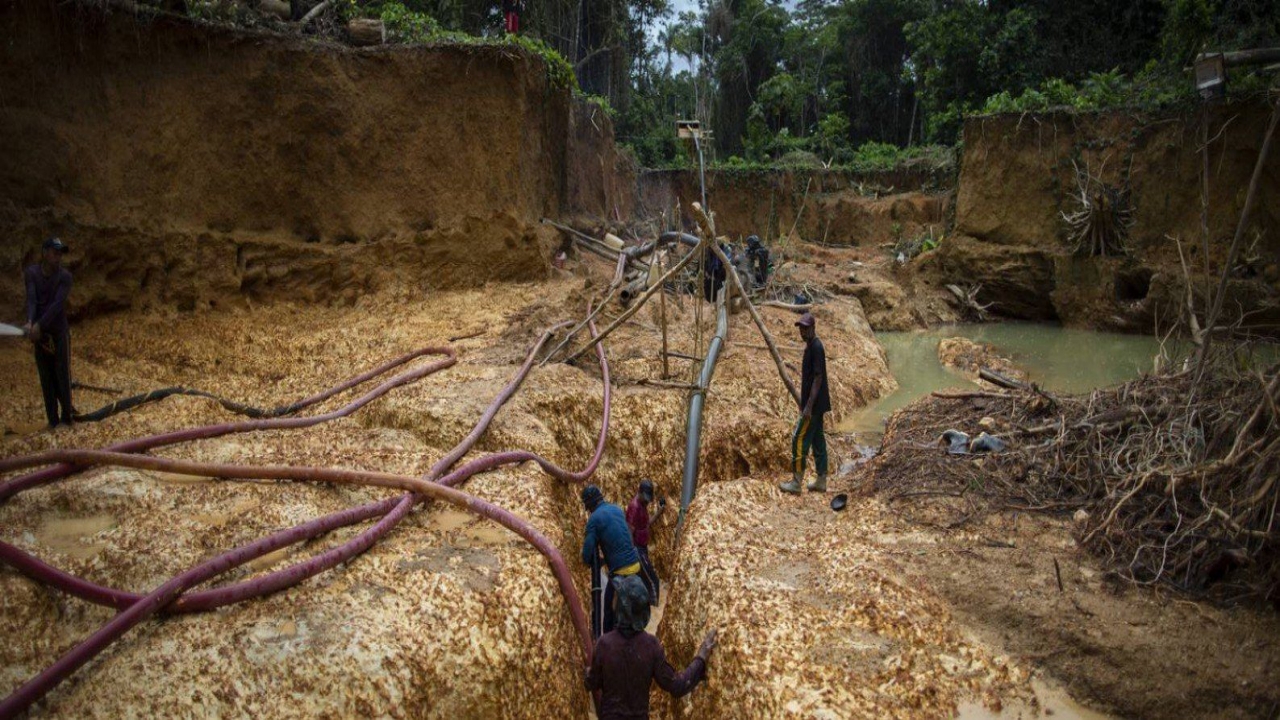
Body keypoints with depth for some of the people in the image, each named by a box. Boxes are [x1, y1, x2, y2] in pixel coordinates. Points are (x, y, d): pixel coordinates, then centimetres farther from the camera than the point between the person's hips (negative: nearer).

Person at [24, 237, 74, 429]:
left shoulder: (65, 276, -10)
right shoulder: (32, 273, -2)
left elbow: (57, 304, -20)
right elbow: (31, 299, -14)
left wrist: (39, 325, -30)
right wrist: (30, 322, -31)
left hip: (59, 332, -3)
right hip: (40, 332, 3)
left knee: (62, 374, -2)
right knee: (46, 377, 5)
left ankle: (66, 415, 7)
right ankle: (53, 419, 10)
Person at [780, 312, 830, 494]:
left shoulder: (816, 348, -17)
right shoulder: (810, 347, 13)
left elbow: (818, 378, -21)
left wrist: (808, 406, -23)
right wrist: (804, 403, 22)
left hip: (814, 405, -10)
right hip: (816, 405, 10)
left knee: (799, 440, -7)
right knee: (818, 441, 12)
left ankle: (796, 482, -2)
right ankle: (821, 481, 17)